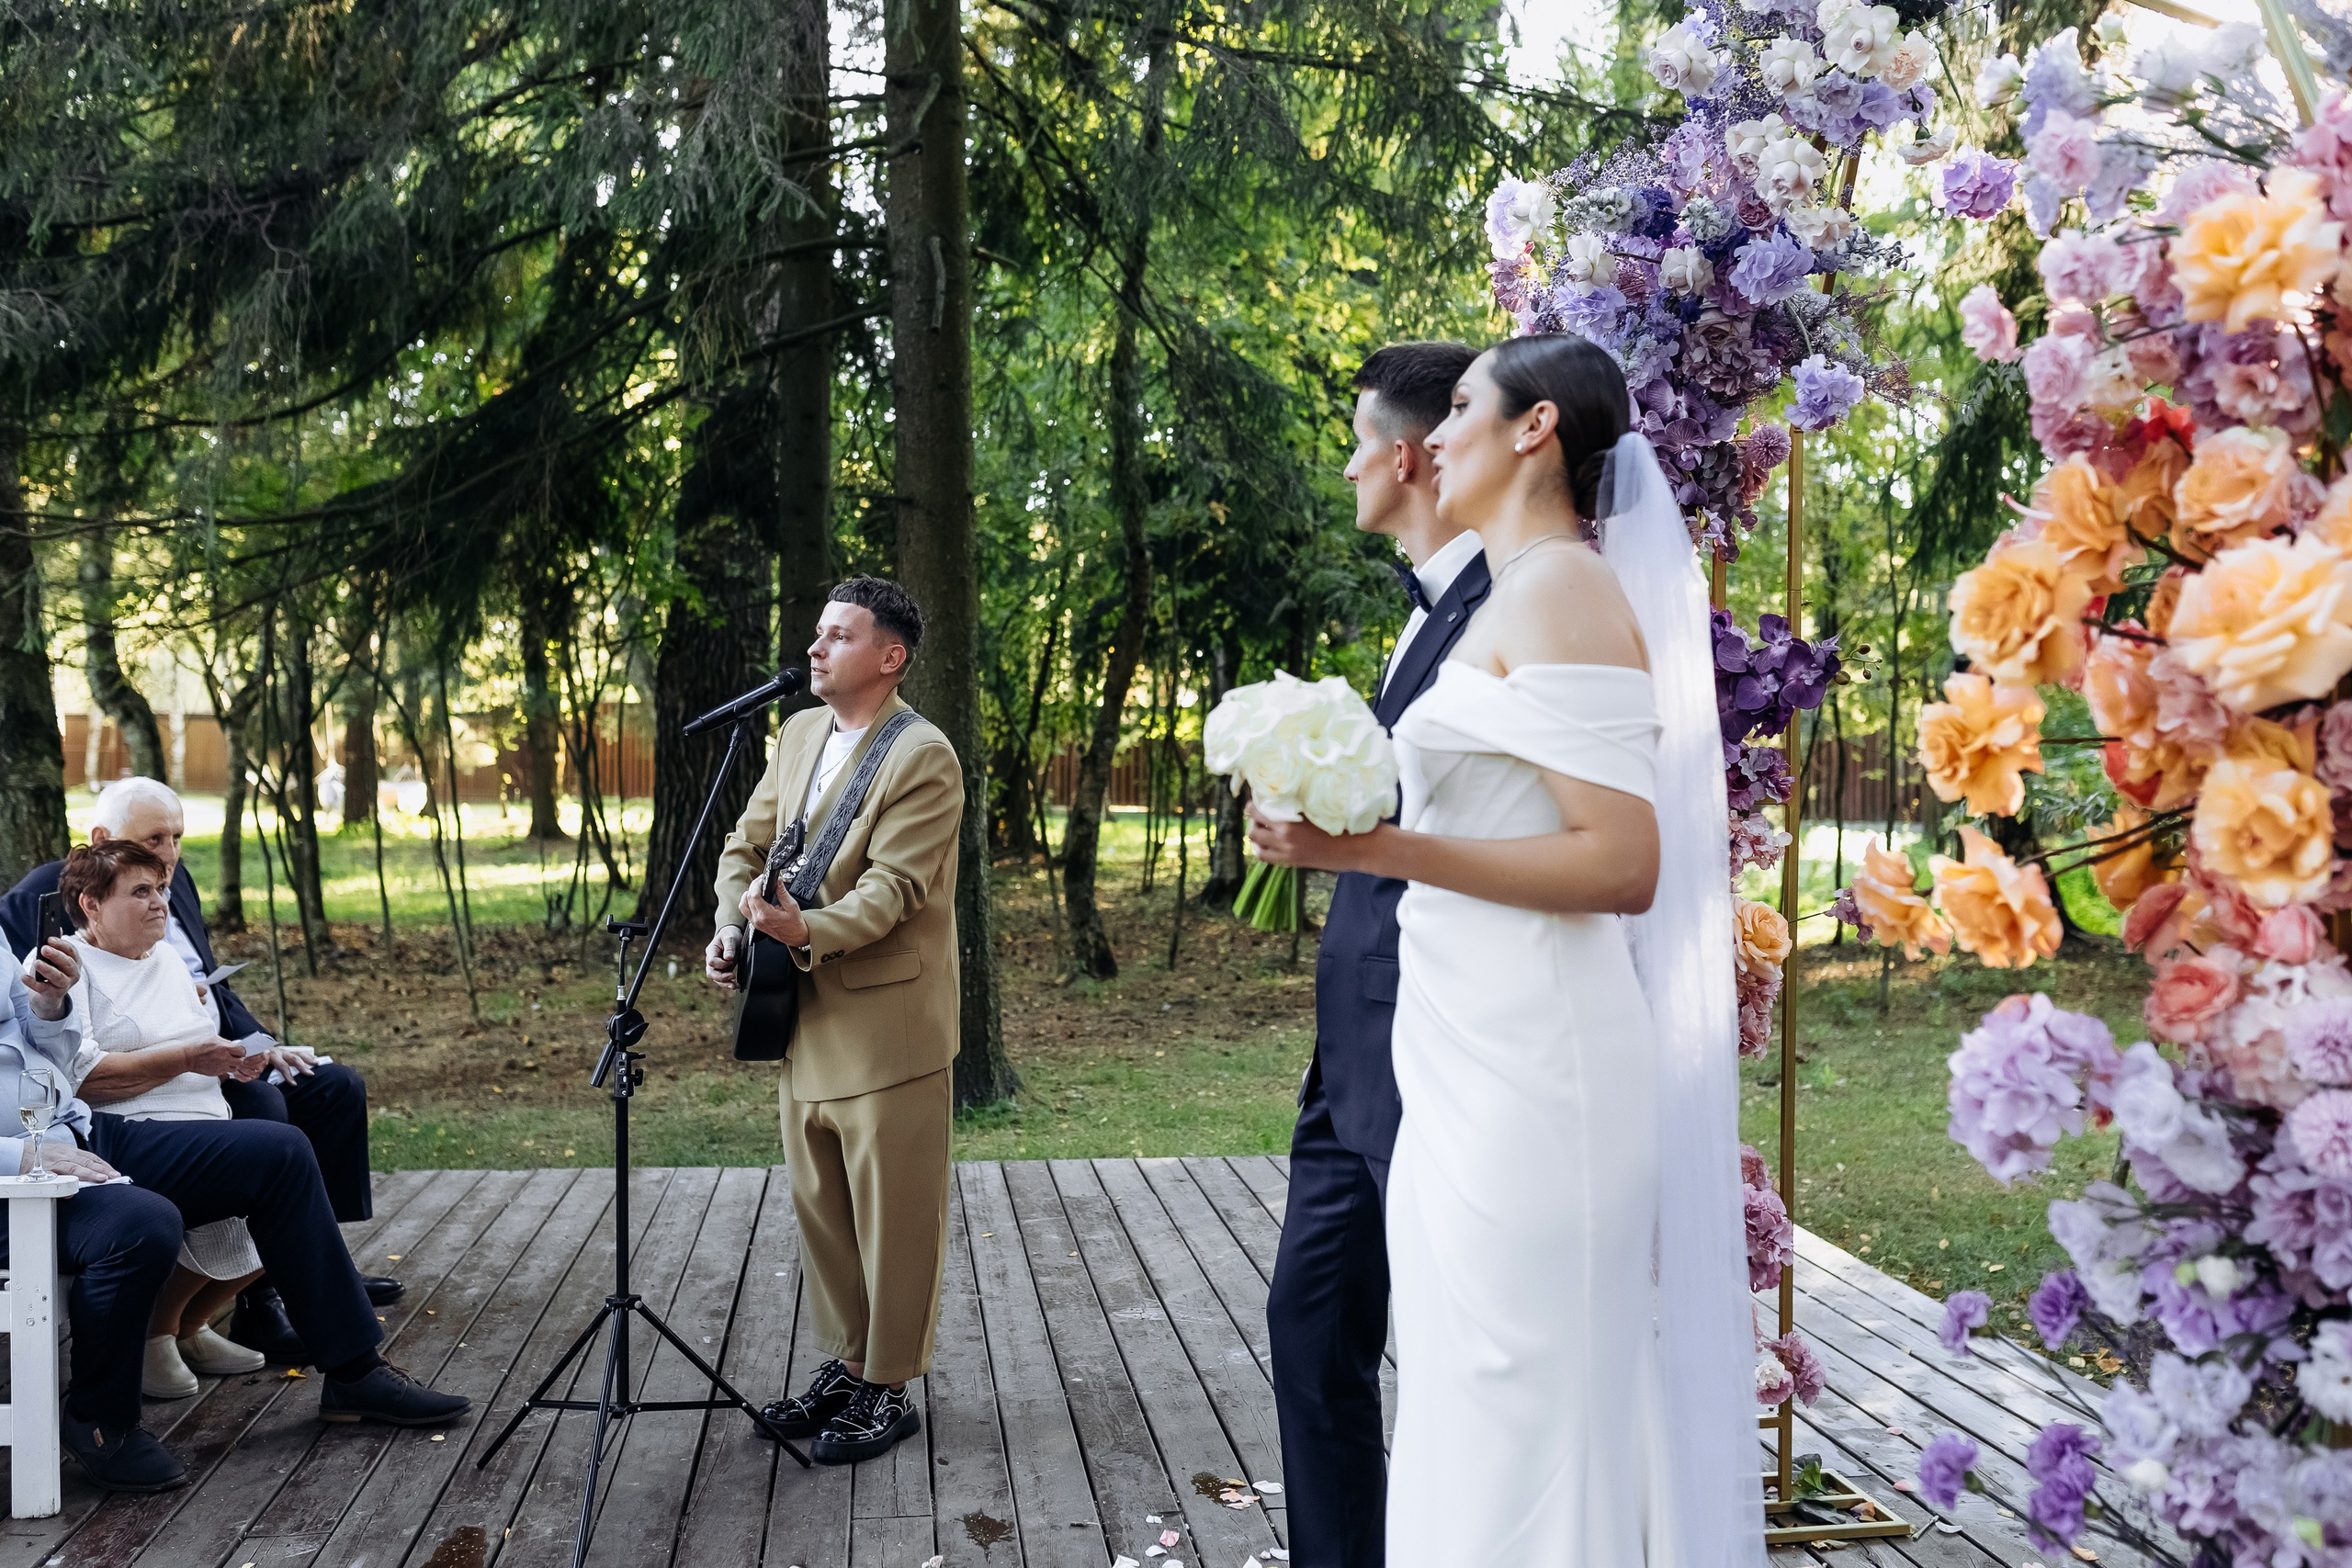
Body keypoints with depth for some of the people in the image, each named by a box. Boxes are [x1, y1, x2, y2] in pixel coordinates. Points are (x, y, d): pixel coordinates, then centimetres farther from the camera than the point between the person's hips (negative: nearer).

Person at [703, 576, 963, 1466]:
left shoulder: (923, 758, -14)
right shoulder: (801, 734, 11)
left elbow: (891, 889, -21)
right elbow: (749, 844, 15)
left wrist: (808, 930, -35)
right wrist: (731, 928, -2)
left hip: (887, 1022, -8)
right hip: (809, 1021, 8)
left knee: (894, 1217, 1)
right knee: (819, 1207, 16)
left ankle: (889, 1391, 13)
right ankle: (845, 1366, 30)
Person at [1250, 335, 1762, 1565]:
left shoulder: (1560, 591, -11)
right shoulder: (1517, 597, 18)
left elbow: (1621, 863, -18)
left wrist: (1380, 849, -20)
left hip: (1527, 1070, -10)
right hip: (1482, 1061, 10)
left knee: (1518, 1417, -2)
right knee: (1484, 1407, 15)